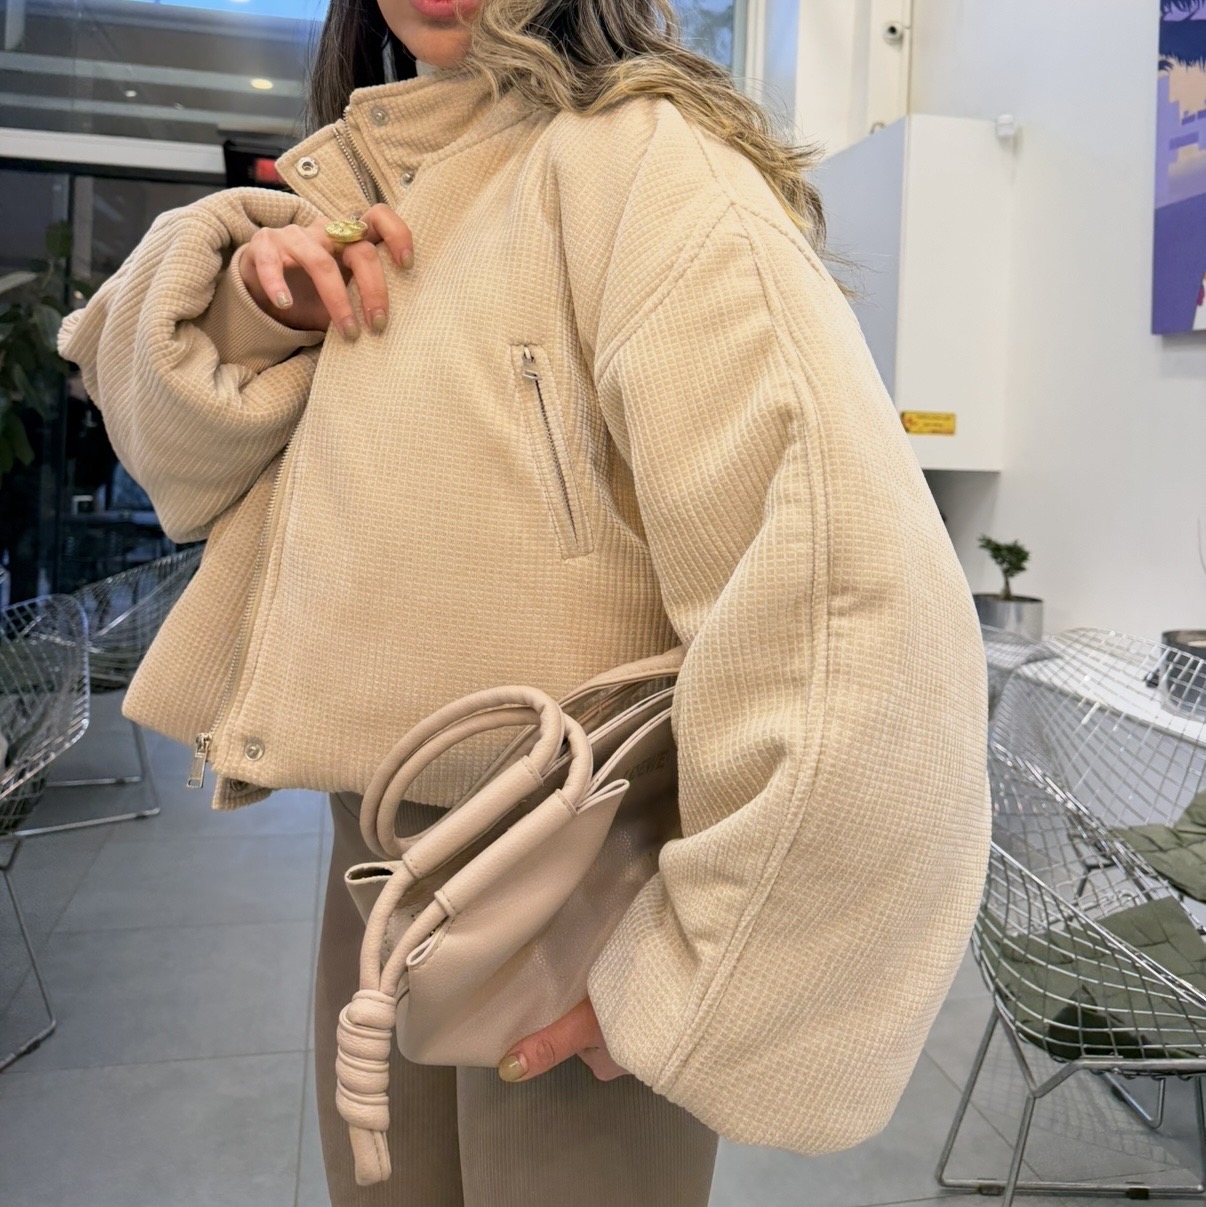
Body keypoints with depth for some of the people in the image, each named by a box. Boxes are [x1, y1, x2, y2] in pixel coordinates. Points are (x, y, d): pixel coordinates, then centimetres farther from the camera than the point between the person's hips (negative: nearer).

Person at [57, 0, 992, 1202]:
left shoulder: (629, 157, -17)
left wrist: (686, 964, -21)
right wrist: (251, 297, -8)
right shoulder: (367, 185, 7)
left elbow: (847, 586, -29)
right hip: (380, 862, 7)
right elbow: (169, 441, 13)